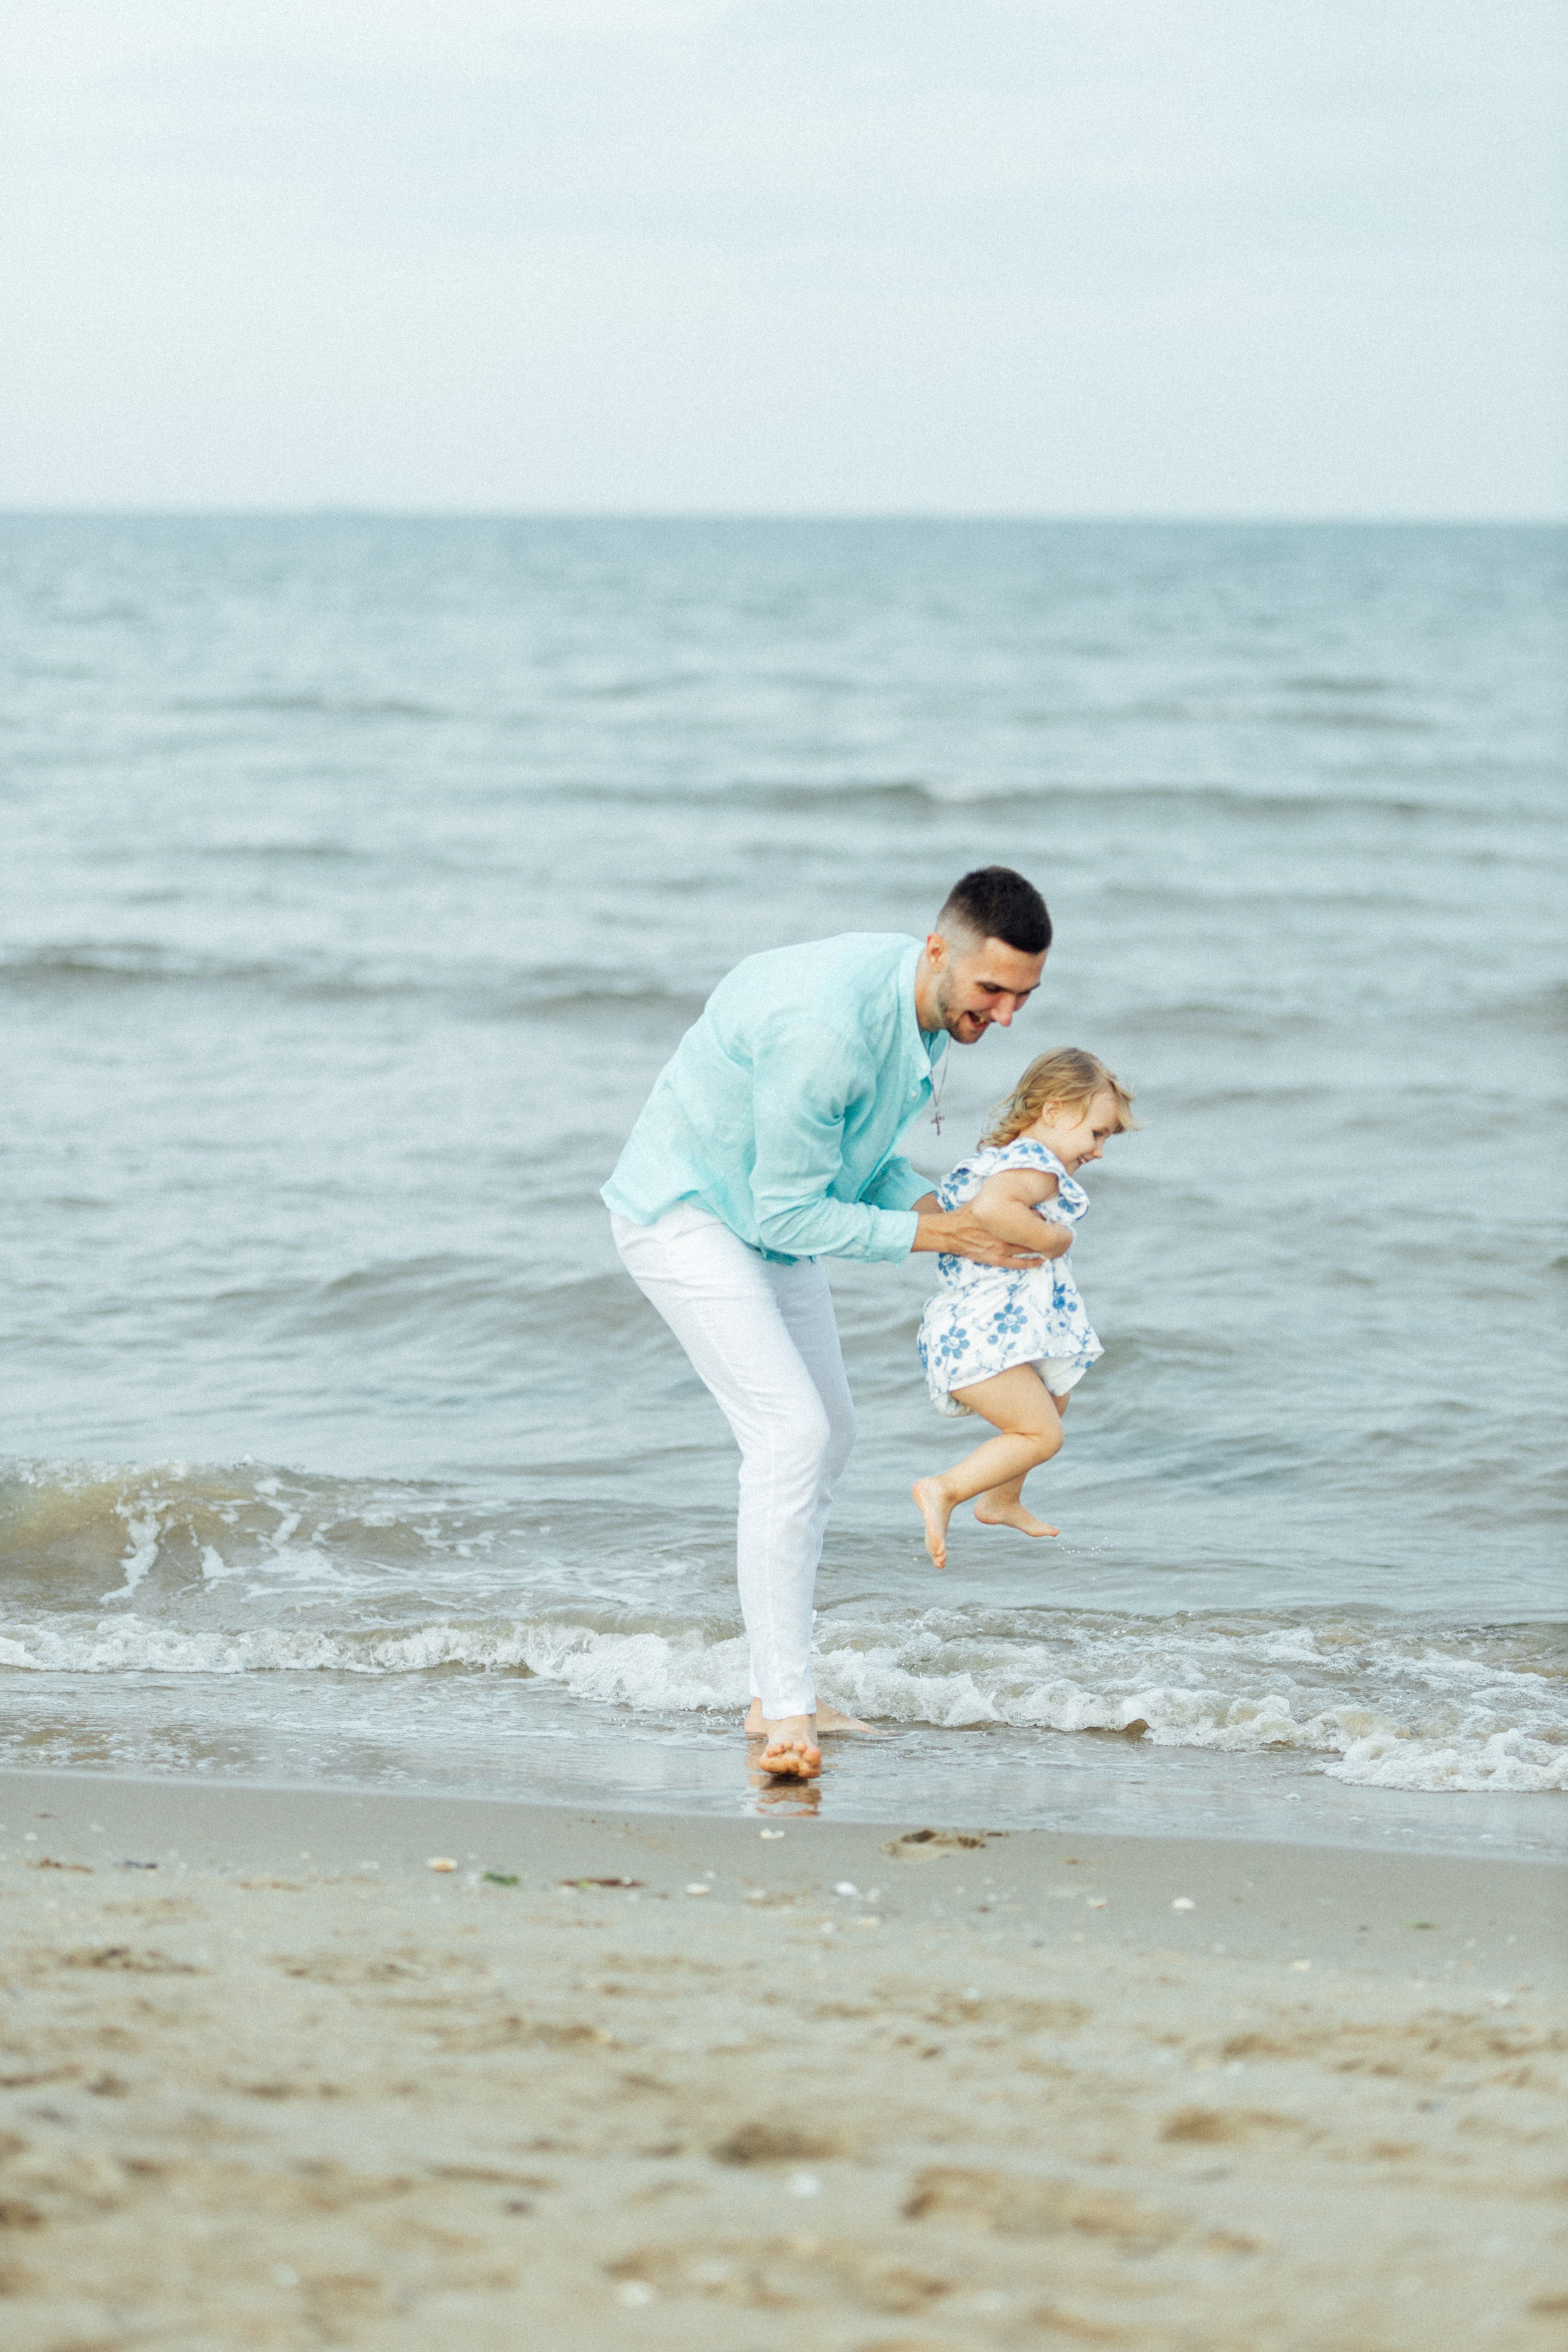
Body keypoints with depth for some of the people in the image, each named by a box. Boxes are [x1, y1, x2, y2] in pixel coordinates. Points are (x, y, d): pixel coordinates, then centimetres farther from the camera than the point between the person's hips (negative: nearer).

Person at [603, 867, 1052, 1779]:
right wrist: (932, 1233, -22)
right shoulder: (826, 1028, -36)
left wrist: (937, 1206, -10)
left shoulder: (931, 1003, -7)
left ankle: (778, 1694, 23)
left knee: (829, 1434, 14)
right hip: (686, 1214, -10)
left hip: (774, 1216, 10)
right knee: (791, 1435, -21)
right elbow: (788, 1214, -27)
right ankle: (787, 1713, -19)